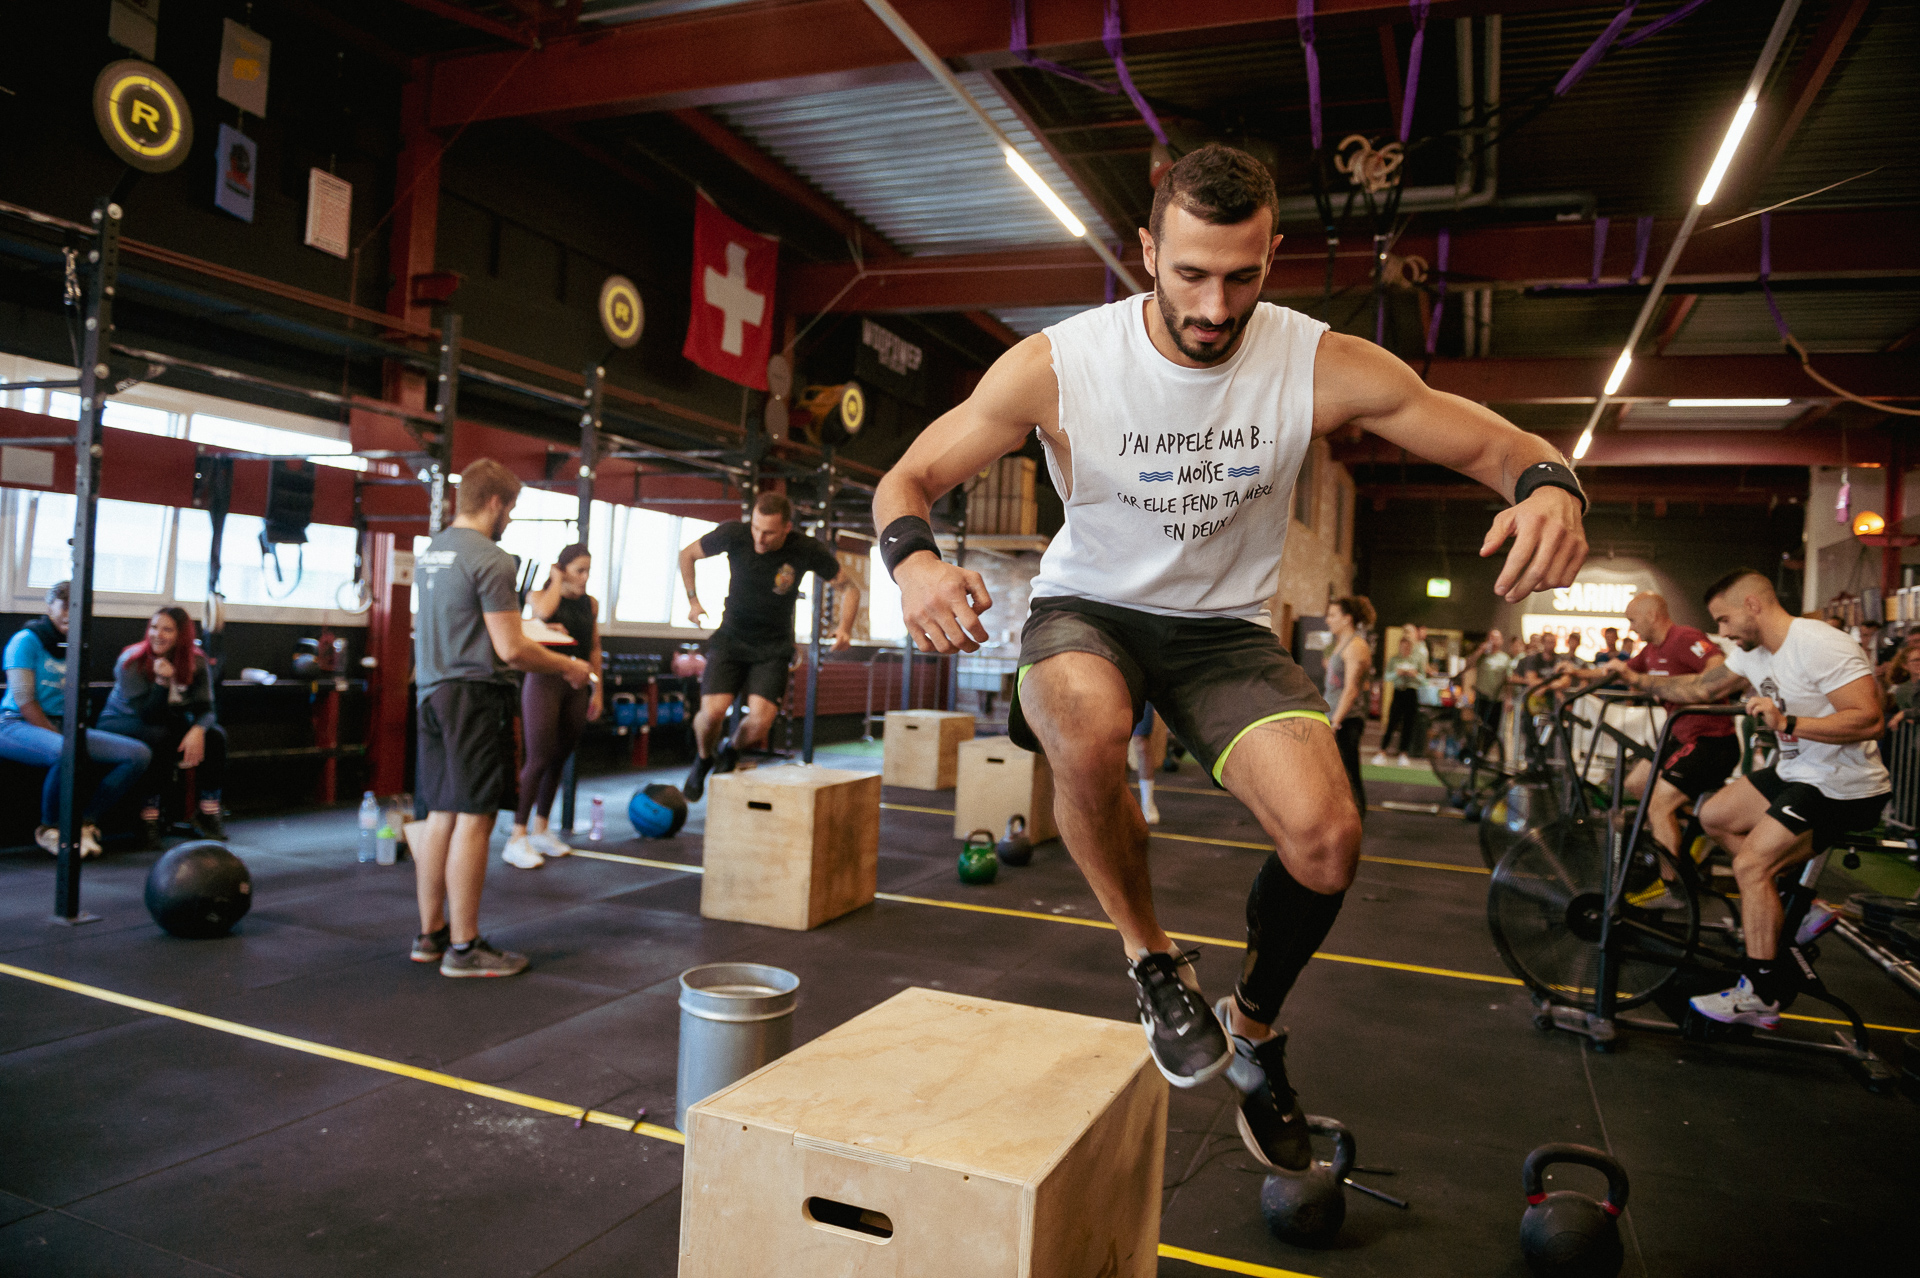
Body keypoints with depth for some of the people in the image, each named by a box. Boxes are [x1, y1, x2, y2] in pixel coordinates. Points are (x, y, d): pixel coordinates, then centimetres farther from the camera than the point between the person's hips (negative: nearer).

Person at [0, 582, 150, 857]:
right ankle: (49, 828, -15)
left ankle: (84, 823, -9)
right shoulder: (27, 640, -4)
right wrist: (60, 737, -18)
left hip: (62, 728, 7)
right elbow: (23, 700, -11)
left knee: (139, 754, -14)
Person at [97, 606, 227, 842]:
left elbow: (205, 709, -14)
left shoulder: (196, 663, -9)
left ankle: (208, 811, -12)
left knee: (214, 735, -22)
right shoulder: (131, 662, -20)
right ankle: (150, 814, -25)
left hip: (167, 724, 4)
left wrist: (197, 729, -37)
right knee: (160, 738, -36)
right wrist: (162, 682, -40)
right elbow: (147, 716, -25)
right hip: (122, 722, -4)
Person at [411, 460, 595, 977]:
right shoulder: (490, 560, -14)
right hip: (475, 694, -9)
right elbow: (510, 649, -16)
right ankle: (464, 947, 2)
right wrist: (568, 667, -2)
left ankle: (430, 934, 22)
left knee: (440, 815, 14)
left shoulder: (429, 552, 14)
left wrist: (530, 641, 31)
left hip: (432, 692, 9)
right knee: (474, 818, -4)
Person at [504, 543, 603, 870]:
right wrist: (556, 580, -7)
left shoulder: (591, 604, 12)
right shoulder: (539, 595, 0)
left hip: (577, 686, 5)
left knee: (559, 760, 10)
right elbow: (544, 611, -24)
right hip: (544, 681, -5)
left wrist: (597, 690, 11)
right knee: (539, 758, -10)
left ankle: (540, 830, 22)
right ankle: (518, 839, -5)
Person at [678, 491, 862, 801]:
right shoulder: (734, 535, -15)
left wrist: (845, 628, -18)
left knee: (760, 721, -20)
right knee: (713, 711, -20)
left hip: (773, 648, 0)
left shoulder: (808, 551, -16)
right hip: (731, 638, 0)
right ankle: (704, 759, 16)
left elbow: (849, 586, -2)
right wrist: (693, 601, -2)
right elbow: (687, 555, 5)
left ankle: (731, 753, 17)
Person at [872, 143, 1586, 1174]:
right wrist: (913, 558, -37)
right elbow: (905, 480, -12)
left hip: (1224, 625, 2)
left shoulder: (1319, 366, -15)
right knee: (1088, 729, -39)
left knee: (1327, 839, -21)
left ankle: (1254, 1024, 15)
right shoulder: (1055, 366, -18)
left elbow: (1492, 443, -7)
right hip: (1089, 608, -1)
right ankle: (1152, 961, -7)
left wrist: (1549, 484, -32)